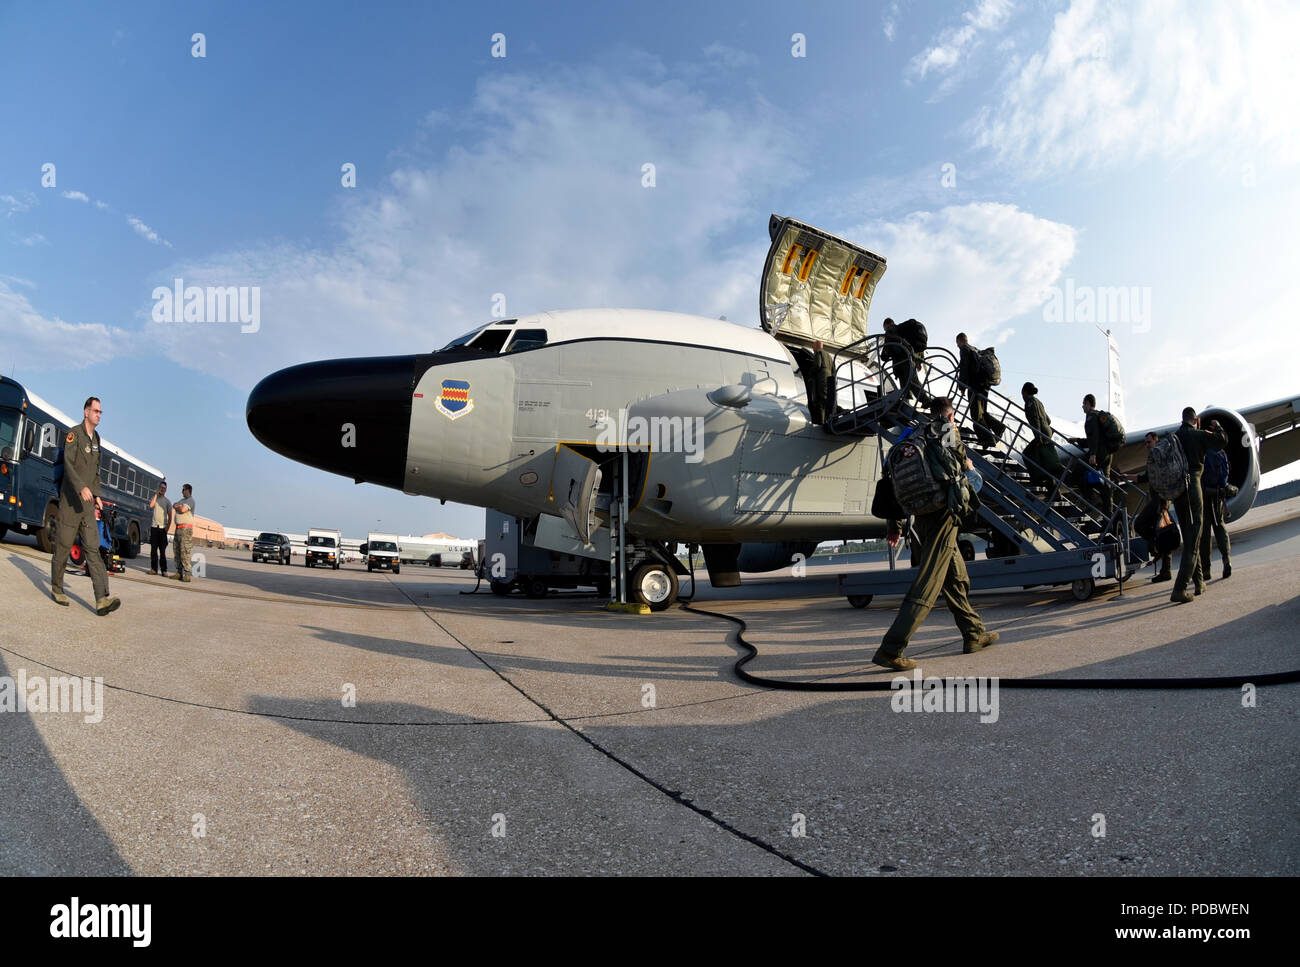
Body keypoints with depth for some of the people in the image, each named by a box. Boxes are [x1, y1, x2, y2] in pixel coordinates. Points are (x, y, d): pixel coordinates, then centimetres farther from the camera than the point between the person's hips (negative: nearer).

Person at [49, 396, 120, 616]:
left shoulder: (96, 438, 15)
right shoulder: (74, 433, -8)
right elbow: (68, 463, -20)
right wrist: (82, 487, -32)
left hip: (87, 502, 6)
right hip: (70, 500, -6)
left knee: (92, 547, -4)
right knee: (64, 546, 4)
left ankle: (101, 599, -13)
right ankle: (56, 589, 26)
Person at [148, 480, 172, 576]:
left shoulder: (167, 501, 7)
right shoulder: (153, 498, 10)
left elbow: (170, 516, 6)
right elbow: (151, 505, -14)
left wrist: (167, 528, -3)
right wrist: (156, 494, -9)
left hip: (163, 527, -2)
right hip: (154, 527, 2)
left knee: (162, 550, -5)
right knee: (153, 549, 5)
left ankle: (164, 570, -6)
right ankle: (154, 569, 11)